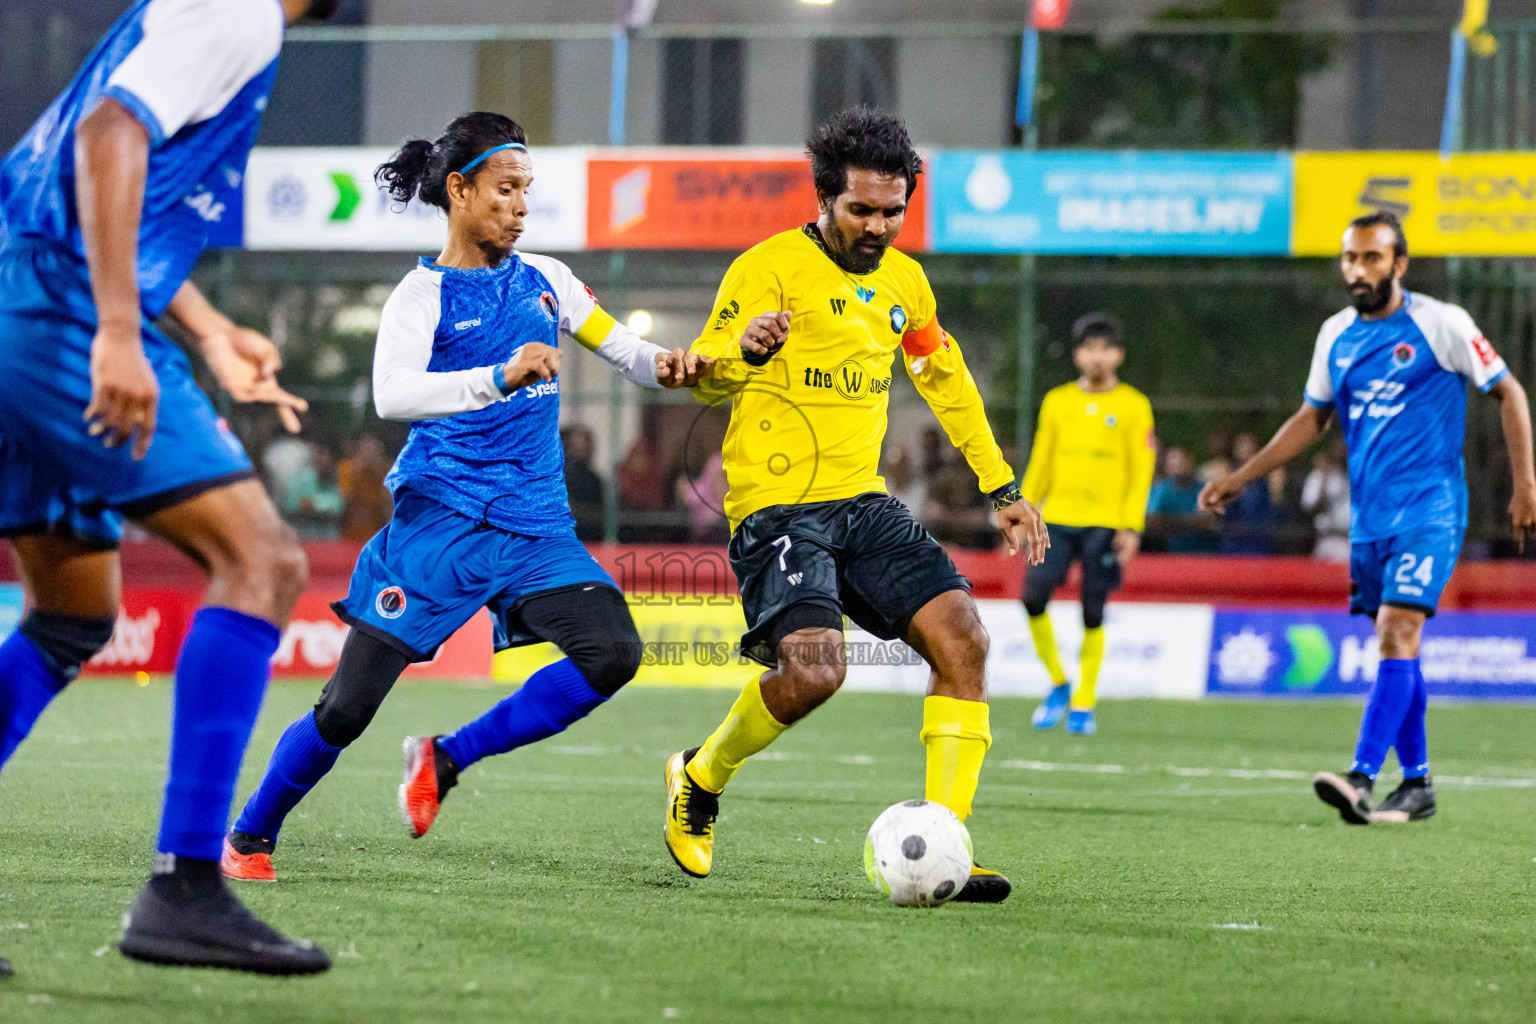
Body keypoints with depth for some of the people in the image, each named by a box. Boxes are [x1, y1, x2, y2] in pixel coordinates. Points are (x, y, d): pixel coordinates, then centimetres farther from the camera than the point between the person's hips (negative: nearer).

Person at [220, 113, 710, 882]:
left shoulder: (542, 279, 13)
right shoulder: (424, 294, -4)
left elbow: (620, 348, 21)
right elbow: (391, 395, -21)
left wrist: (665, 367, -3)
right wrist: (500, 377, -35)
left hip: (536, 527, 5)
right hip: (440, 522, -5)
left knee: (612, 651, -20)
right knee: (350, 704, -5)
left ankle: (446, 760, -4)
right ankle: (249, 837, 18)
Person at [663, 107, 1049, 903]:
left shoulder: (903, 281, 13)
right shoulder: (771, 267, -7)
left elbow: (945, 380, 27)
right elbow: (704, 379, -12)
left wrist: (1001, 489, 25)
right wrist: (744, 348, -35)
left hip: (861, 502, 7)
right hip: (776, 505, -7)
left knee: (962, 639, -13)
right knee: (812, 669, -26)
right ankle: (701, 779, 5)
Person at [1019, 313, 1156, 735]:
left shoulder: (1134, 407, 2)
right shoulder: (1057, 402, 11)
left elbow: (1141, 471, 0)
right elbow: (1040, 464, 16)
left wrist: (1131, 526, -9)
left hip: (1106, 523, -3)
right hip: (1057, 518, 3)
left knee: (1093, 614, -4)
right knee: (1033, 596, -12)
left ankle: (1084, 703, 8)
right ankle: (1058, 684, 7)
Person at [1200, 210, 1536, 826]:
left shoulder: (1440, 324, -7)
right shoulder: (1336, 335, 8)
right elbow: (1311, 419, 20)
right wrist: (1240, 479, 15)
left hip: (1429, 510, -6)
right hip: (1369, 516, 6)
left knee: (1397, 632, -19)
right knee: (1394, 645, 8)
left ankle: (1362, 778, -28)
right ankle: (1417, 783, 17)